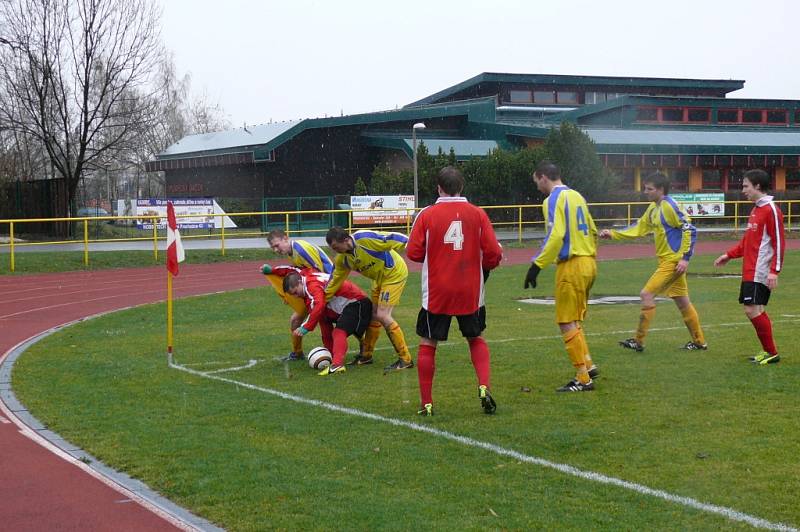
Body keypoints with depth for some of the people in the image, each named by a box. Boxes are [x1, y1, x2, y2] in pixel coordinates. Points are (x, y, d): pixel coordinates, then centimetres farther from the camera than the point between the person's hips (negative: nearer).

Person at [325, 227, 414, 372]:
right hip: (380, 277, 8)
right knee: (373, 315, 14)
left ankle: (405, 360, -8)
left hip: (394, 273, -8)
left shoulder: (364, 239, -30)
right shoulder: (342, 259, -4)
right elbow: (334, 281, 8)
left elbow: (394, 239, -27)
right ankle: (366, 355, 32)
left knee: (382, 315, -14)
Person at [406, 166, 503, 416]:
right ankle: (484, 388, 1)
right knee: (476, 339, 20)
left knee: (427, 345, 10)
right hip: (471, 292, 2)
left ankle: (426, 403, 11)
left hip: (435, 294, -2)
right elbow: (494, 253, -4)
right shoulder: (477, 213, -2)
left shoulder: (426, 214, -6)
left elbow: (413, 253, -7)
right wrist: (484, 267, 18)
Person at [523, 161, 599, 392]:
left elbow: (555, 236, -22)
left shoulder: (553, 200, -11)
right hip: (588, 263, 9)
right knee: (575, 320, 20)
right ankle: (587, 365, 18)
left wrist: (537, 265, -21)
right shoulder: (576, 196, 15)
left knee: (567, 323, -3)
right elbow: (592, 231, 19)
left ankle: (583, 379, -2)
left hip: (571, 266, -9)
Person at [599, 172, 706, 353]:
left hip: (673, 261, -9)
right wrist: (613, 234, 10)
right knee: (682, 302, 14)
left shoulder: (669, 206, -16)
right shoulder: (653, 208, 11)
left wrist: (685, 258, -21)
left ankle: (638, 341, -6)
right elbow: (638, 229, 17)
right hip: (666, 260, 9)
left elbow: (690, 229, -18)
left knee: (647, 294, -11)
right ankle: (699, 342, 23)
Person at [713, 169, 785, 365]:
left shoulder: (771, 210, -12)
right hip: (750, 271, 9)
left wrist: (774, 271, -22)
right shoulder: (756, 209, 16)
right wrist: (729, 255, 20)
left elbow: (779, 242, -16)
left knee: (753, 309, -12)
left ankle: (771, 353, -3)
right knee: (756, 311, 10)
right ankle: (767, 351, 17)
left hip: (760, 273, -9)